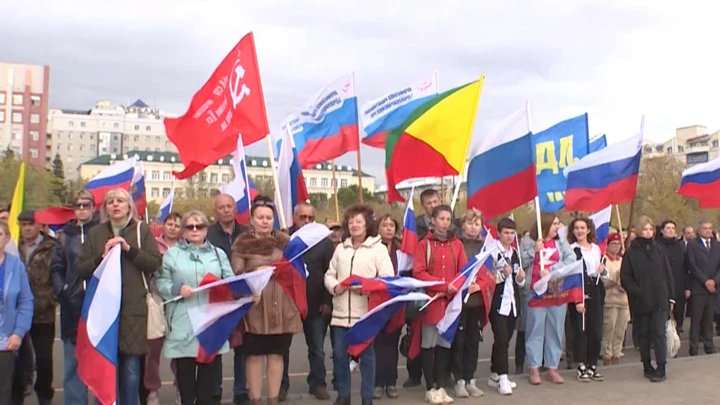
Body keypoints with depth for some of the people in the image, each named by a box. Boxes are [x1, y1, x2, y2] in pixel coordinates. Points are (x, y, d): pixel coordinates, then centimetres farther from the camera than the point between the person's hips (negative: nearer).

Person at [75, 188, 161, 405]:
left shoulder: (142, 230, 5)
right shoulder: (95, 233, 11)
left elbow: (154, 263, -2)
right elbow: (80, 268, 7)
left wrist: (129, 249, -12)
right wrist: (101, 258, -10)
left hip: (133, 308, -1)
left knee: (131, 368, 3)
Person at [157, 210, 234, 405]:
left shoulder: (218, 254, 16)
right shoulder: (171, 254, 8)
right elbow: (160, 283, 0)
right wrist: (176, 290, -17)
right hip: (184, 324, -2)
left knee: (209, 368, 6)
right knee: (184, 369, 1)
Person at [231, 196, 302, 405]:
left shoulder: (285, 241, 8)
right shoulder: (242, 243, 0)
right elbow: (236, 276, -5)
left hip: (281, 307, 2)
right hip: (254, 307, -2)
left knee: (276, 354, 7)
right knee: (254, 355, 2)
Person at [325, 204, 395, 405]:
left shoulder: (378, 248, -2)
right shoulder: (340, 248, 12)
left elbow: (388, 279, -7)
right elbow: (329, 275, 15)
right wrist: (334, 286, -6)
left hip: (366, 312, -4)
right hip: (341, 312, 4)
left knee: (366, 355, 4)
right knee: (339, 355, 9)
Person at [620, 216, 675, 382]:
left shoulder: (658, 250, 7)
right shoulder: (631, 253, -1)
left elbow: (668, 274, 8)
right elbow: (625, 278, -4)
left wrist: (671, 296, 4)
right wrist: (638, 292, -14)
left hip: (660, 300, 1)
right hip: (640, 303, -1)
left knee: (659, 334, -4)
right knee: (644, 335, 9)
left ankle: (661, 368, -1)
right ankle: (647, 367, 20)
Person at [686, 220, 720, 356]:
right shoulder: (692, 244, 0)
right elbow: (692, 266, -7)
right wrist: (705, 281, -12)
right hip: (698, 288, -4)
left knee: (709, 319, 7)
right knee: (696, 319, -1)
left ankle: (709, 346, 15)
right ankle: (693, 348, 4)